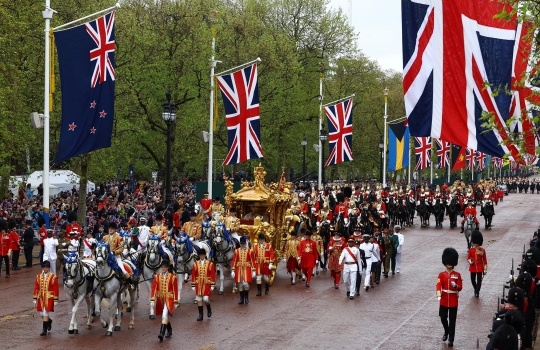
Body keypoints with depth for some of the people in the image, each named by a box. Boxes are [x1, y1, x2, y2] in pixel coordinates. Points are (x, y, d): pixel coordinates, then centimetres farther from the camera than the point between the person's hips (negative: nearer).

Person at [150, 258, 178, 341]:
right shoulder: (157, 277, 3)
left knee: (165, 315, -19)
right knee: (165, 316, 16)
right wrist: (152, 299, -10)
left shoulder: (173, 277, -4)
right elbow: (154, 288, -1)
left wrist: (176, 302, -3)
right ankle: (169, 331, 34)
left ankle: (162, 333, -25)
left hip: (169, 299, -4)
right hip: (160, 299, 4)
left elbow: (175, 290, -3)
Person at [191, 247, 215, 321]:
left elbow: (213, 275, -1)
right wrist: (193, 286, 3)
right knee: (199, 299, 3)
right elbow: (193, 275, 5)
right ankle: (200, 315, 11)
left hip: (207, 284, -2)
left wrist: (212, 285, -4)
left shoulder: (210, 264, -3)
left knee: (206, 299, -9)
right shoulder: (196, 264, 2)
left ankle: (209, 309, 22)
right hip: (198, 284, 2)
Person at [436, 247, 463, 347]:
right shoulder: (441, 275, 0)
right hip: (444, 301, 1)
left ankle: (451, 339, 6)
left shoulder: (457, 275, -1)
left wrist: (456, 286, -26)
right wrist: (438, 296, -27)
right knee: (443, 318, 7)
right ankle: (446, 332, 35)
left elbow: (460, 287, -3)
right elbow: (438, 285, -12)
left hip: (453, 301, -1)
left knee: (452, 320, 1)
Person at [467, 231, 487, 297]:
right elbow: (468, 257, 9)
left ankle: (477, 292, -1)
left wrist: (485, 269, -4)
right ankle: (476, 289, 35)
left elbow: (485, 260, -2)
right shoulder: (471, 250, 0)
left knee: (479, 280, -6)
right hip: (473, 267, 3)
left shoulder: (482, 250, -6)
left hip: (480, 268, -3)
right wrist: (470, 261, -15)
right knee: (473, 280, 12)